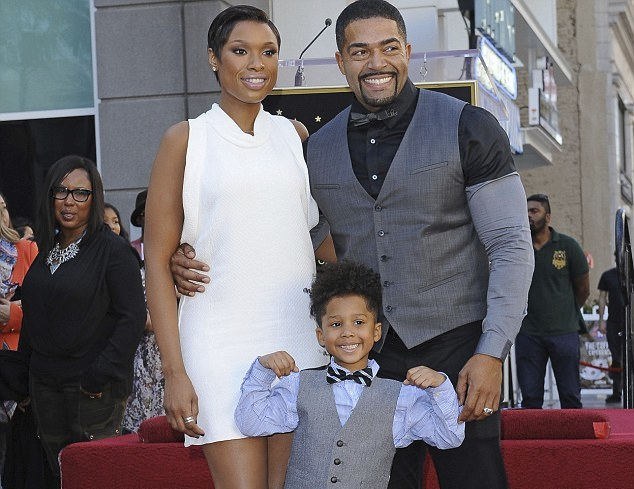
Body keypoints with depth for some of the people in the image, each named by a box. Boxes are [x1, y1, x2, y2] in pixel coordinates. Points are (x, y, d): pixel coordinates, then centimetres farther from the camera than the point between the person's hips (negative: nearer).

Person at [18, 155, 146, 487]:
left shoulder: (112, 250, -7)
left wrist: (100, 376, -17)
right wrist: (26, 366, 12)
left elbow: (133, 317, -12)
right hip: (46, 384, 6)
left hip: (94, 388, -6)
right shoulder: (47, 251, 14)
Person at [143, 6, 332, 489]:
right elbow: (158, 260, -1)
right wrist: (174, 371, -8)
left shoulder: (294, 134, 12)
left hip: (298, 336, 3)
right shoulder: (186, 139, 2)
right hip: (222, 345, -3)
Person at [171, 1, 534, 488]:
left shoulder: (468, 128, -3)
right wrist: (200, 265, -3)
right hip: (369, 355, 3)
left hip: (456, 348, -3)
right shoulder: (318, 150, 9)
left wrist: (492, 352, -14)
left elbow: (511, 245, -5)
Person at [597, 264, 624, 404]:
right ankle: (616, 392, 9)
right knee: (616, 358, 3)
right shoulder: (607, 276, 5)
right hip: (613, 322, 1)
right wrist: (601, 320, 2)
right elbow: (602, 297, 8)